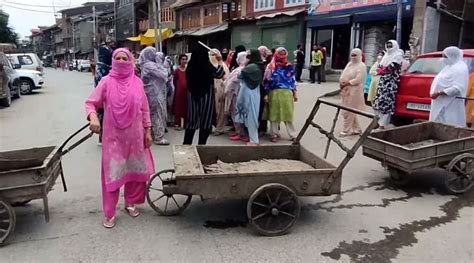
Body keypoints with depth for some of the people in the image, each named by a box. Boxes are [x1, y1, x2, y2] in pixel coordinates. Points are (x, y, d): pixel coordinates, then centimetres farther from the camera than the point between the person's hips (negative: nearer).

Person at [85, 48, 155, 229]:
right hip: (113, 135, -2)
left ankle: (130, 203, 33)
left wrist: (147, 131, 5)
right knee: (112, 173, 1)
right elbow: (91, 103, -3)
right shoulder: (107, 82, -6)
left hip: (134, 134, 3)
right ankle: (109, 213, 13)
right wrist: (93, 117, -23)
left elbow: (144, 109, 6)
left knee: (135, 169, 13)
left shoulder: (137, 82, 0)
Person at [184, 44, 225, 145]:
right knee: (205, 120, 5)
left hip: (193, 95, 5)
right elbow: (219, 74, -6)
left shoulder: (190, 65, 0)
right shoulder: (207, 65, -16)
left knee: (192, 120, 13)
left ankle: (187, 143, 18)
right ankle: (201, 144, 7)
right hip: (206, 95, -5)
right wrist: (220, 61, 3)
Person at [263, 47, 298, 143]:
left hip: (286, 93, 1)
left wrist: (295, 93, 7)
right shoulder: (271, 67, 3)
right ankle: (274, 134, 17)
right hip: (274, 93, 0)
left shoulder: (290, 67, 7)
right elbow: (267, 81, 2)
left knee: (288, 114, 4)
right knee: (274, 114, 6)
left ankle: (293, 135, 10)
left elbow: (293, 80, 10)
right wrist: (266, 94, -3)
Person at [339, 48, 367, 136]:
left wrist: (346, 83, -18)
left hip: (354, 91, -8)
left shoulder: (361, 66, -8)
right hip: (346, 90, 8)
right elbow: (343, 75, 12)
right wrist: (341, 82, -8)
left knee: (348, 112, -6)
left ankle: (346, 130, 3)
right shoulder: (349, 64, 16)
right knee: (351, 112, 12)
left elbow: (358, 80, -17)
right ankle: (357, 129, 23)